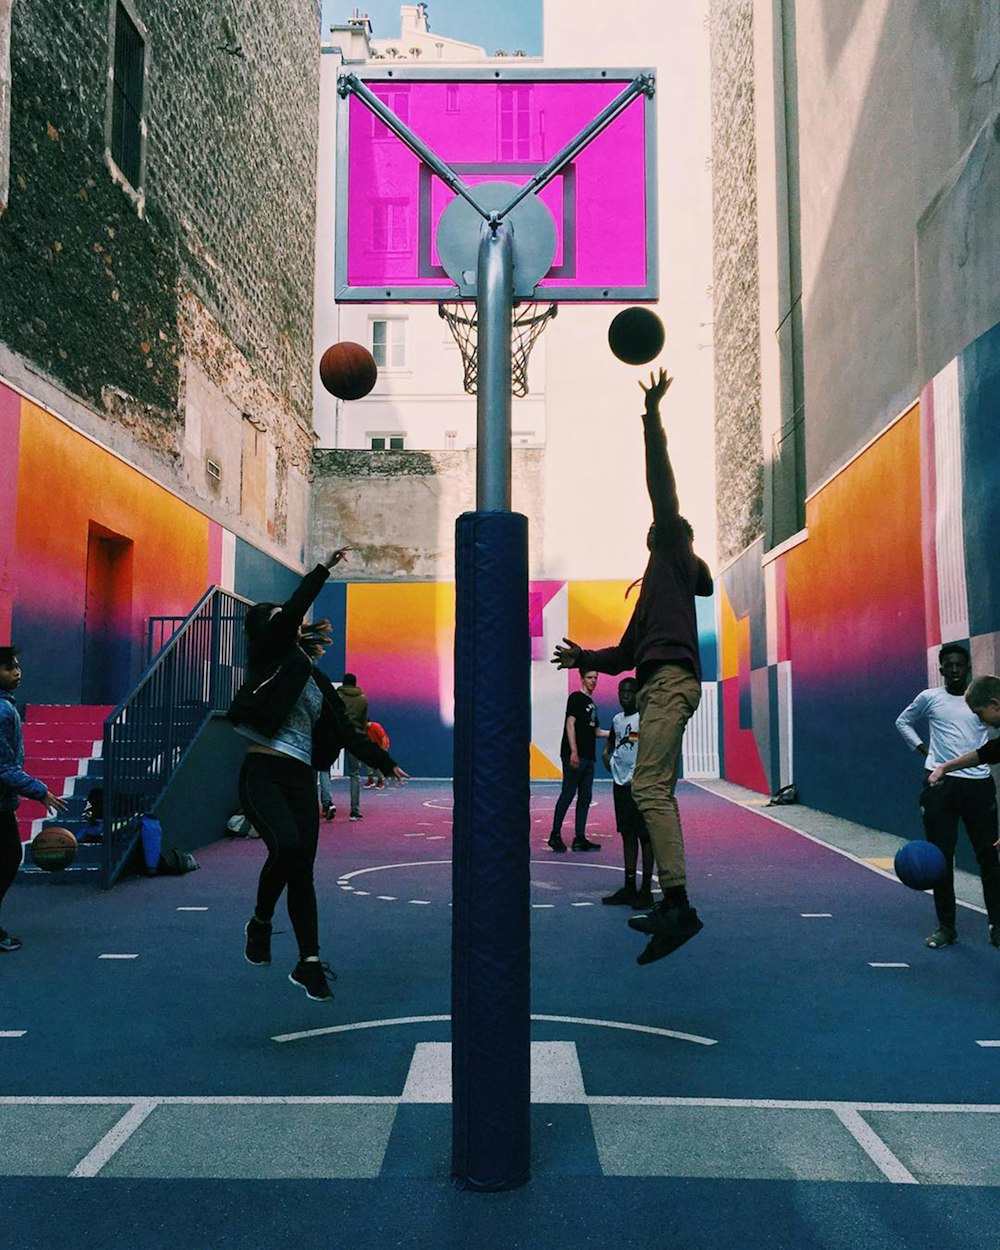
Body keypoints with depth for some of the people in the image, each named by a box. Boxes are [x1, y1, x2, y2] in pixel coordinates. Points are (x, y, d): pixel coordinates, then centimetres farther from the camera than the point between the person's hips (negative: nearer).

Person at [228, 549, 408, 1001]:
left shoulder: (314, 679, 19)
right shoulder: (267, 659, 2)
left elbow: (345, 731, 23)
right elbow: (293, 611, -14)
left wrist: (385, 762, 24)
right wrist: (323, 569, -11)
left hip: (301, 780, 5)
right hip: (263, 773, -5)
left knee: (302, 869, 3)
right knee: (287, 845, -26)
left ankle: (309, 962, 10)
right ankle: (260, 922, 2)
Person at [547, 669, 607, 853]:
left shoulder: (592, 704, 20)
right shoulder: (576, 697, -3)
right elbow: (570, 724, -12)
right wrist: (573, 752, -20)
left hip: (588, 757, 9)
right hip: (574, 756, -9)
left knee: (585, 798, 7)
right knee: (568, 794, -8)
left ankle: (580, 838, 10)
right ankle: (555, 835, -2)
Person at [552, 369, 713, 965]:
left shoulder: (675, 555, 7)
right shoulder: (658, 579, 31)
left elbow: (663, 488, -4)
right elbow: (627, 651, 31)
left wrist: (653, 416, -5)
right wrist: (586, 657, 21)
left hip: (672, 681, -10)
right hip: (660, 683, 10)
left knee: (649, 787, -22)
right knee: (658, 792, 9)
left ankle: (679, 905, -28)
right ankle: (669, 905, 14)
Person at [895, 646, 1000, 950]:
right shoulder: (929, 698, 4)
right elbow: (903, 721, 20)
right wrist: (922, 748, 8)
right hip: (939, 784, 0)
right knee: (940, 856, 2)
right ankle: (946, 926, 12)